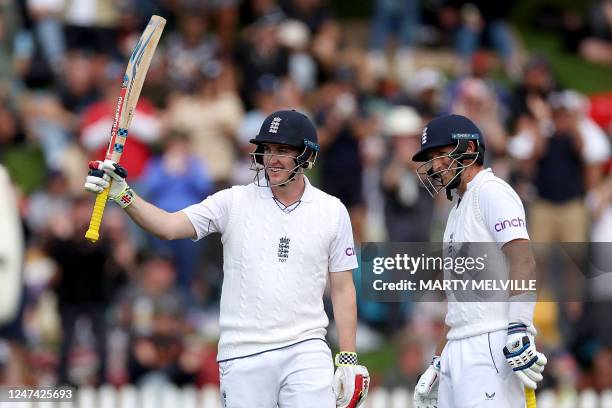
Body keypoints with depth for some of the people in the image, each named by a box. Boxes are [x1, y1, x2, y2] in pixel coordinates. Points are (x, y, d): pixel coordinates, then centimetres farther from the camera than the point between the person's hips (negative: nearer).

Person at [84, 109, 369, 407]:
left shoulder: (332, 211, 5)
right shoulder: (234, 202, 1)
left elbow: (342, 288, 8)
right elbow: (167, 226, -9)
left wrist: (348, 360, 4)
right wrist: (122, 194, -25)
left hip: (304, 350, 0)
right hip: (242, 358, 0)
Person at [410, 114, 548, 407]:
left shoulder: (491, 191, -3)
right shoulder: (458, 211, 26)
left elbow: (522, 261, -17)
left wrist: (519, 332, -26)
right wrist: (438, 364, 25)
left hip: (492, 347, -9)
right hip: (458, 350, 9)